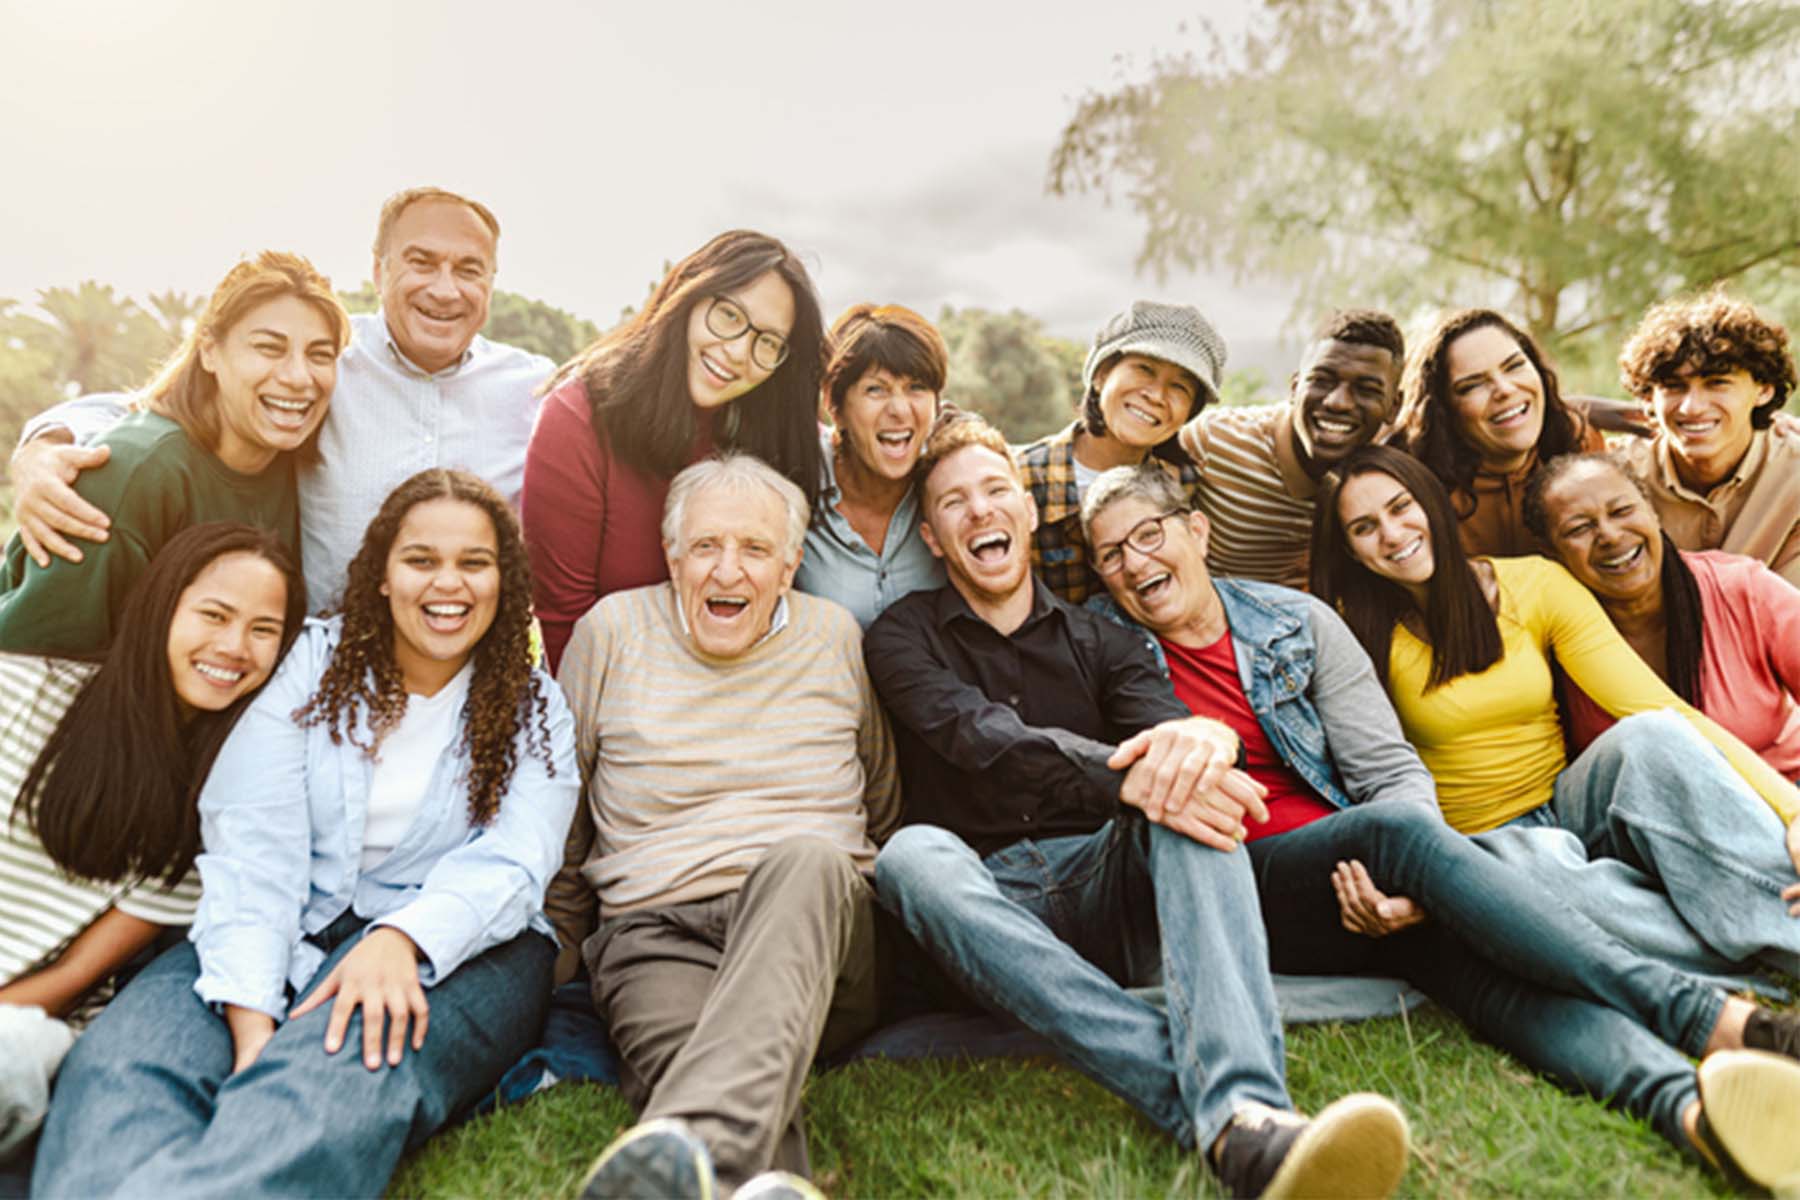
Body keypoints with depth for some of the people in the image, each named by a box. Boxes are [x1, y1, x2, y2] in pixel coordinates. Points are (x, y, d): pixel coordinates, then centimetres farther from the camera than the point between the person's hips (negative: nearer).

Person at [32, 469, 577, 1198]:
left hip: (457, 944, -1)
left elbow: (511, 864, -7)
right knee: (122, 1057, -29)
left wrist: (402, 937, -29)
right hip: (290, 931, 2)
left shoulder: (533, 708, 8)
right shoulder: (314, 663, 8)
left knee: (340, 1072, -36)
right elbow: (252, 846, -4)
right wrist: (249, 1019, -19)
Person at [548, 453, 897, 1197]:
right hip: (656, 936, 0)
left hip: (816, 925, 0)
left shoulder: (836, 637, 11)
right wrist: (559, 967, 14)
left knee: (807, 859, -37)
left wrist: (882, 930, 13)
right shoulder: (611, 630, 8)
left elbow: (883, 812, 21)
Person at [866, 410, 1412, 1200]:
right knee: (913, 854, -34)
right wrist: (1127, 780, -32)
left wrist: (1199, 738, -32)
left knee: (1187, 788, -25)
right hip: (990, 912, -2)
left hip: (1105, 882, 2)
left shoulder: (1097, 639, 15)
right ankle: (1228, 1121, -45)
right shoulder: (903, 637, 6)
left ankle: (1243, 1107, -47)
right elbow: (984, 739, -15)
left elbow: (1167, 724, -5)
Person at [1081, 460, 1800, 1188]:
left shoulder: (1298, 623, 8)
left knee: (1466, 948, -30)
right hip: (1232, 895, -3)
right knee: (1395, 828, -31)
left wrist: (1411, 883, -19)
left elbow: (1394, 772, 3)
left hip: (1353, 880, 3)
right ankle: (1709, 1018, -33)